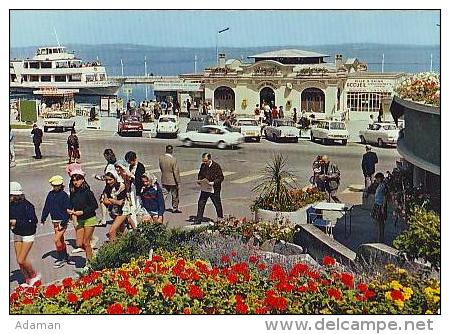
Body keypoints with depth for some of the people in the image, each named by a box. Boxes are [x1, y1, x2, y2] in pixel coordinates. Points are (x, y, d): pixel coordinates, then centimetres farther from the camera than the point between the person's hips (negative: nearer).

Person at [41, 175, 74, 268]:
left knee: (57, 239, -11)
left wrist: (64, 222, -17)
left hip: (63, 221, -7)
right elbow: (47, 207, 15)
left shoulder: (64, 195, -11)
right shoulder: (50, 194, 7)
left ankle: (61, 259, 2)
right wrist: (43, 218, 10)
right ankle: (66, 257, 28)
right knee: (61, 240, 15)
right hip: (55, 220, 7)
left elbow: (68, 209, -13)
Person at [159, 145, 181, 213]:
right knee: (175, 195, 14)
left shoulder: (161, 158, -6)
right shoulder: (173, 159, -22)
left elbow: (161, 168, 7)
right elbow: (176, 172, -18)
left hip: (164, 180, 4)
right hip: (172, 180, -4)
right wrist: (178, 182, -11)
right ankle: (174, 208, 24)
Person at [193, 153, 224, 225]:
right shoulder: (203, 165, 5)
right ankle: (198, 220, 11)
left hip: (214, 189, -5)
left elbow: (221, 177, -12)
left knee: (218, 205, 9)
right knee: (201, 204, 4)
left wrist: (213, 182, -25)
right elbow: (200, 175, 20)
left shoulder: (216, 166, -13)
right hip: (204, 189, 5)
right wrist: (199, 180, -1)